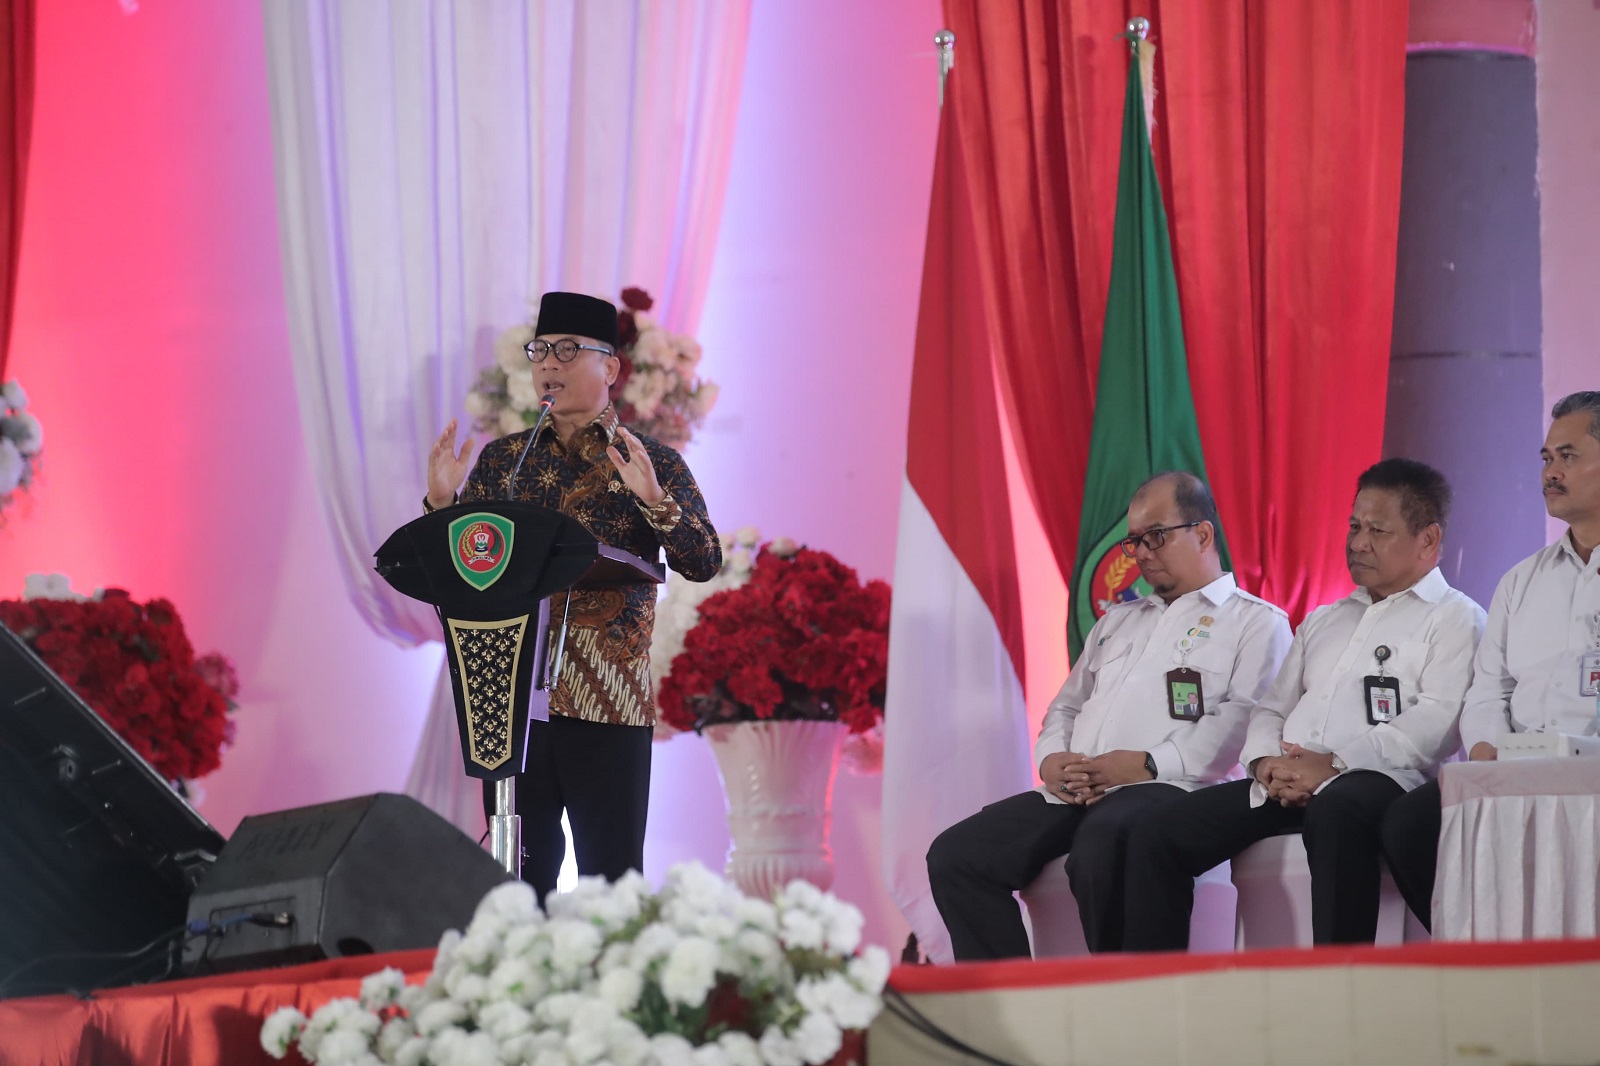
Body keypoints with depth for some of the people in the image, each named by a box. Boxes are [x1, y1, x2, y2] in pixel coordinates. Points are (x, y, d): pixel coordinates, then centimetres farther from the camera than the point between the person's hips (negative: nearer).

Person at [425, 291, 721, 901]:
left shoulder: (654, 463, 5)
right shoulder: (503, 458, 14)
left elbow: (705, 564, -5)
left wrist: (654, 501, -21)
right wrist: (441, 502, -6)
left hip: (607, 700, -3)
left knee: (610, 875, -4)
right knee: (519, 873, 4)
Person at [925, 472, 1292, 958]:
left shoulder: (1256, 622, 9)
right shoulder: (1117, 622, 32)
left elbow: (1246, 717, -7)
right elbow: (1067, 705, 31)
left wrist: (1149, 764, -17)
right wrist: (1052, 759, 6)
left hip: (1166, 789, -7)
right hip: (1073, 792, 7)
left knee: (1099, 844, -41)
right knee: (955, 854, -15)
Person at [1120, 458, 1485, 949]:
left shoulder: (1456, 619, 7)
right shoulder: (1324, 621, 31)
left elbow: (1437, 723, -9)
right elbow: (1272, 707, 27)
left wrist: (1333, 764, -17)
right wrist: (1266, 762, 2)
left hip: (1378, 779, -7)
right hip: (1284, 786, 7)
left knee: (1335, 812, -43)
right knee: (1154, 837, -12)